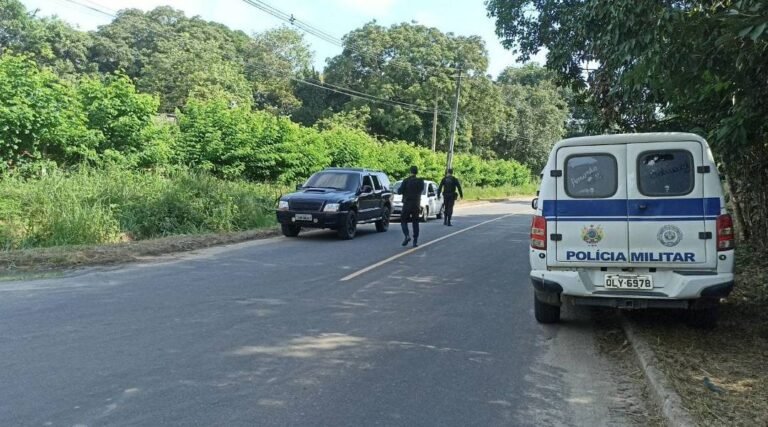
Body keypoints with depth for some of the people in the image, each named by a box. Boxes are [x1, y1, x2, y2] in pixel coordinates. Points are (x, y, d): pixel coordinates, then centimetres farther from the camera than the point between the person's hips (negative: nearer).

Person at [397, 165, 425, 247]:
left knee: (403, 221, 8)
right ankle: (415, 241, 4)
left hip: (407, 204, -3)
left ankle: (407, 236, -14)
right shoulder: (420, 181, -1)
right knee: (415, 222, 9)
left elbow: (399, 191, -12)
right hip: (416, 204, 3)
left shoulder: (406, 181, -10)